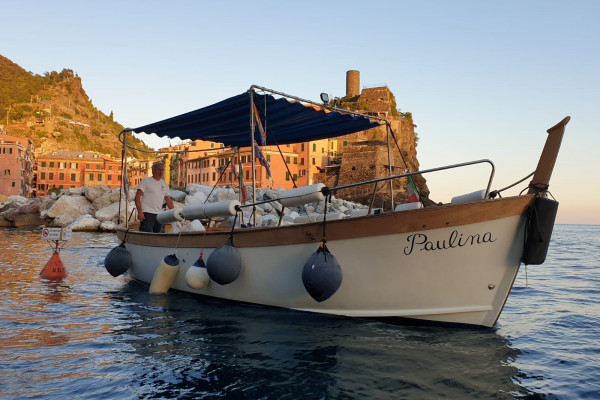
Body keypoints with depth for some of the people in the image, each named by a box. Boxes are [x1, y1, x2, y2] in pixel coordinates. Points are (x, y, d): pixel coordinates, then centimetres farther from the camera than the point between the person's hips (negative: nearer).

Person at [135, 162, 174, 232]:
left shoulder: (165, 184, 17)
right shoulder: (146, 181, 0)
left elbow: (168, 200, 21)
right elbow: (137, 197, -6)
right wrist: (139, 211, -16)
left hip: (159, 214, 6)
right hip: (147, 213, -6)